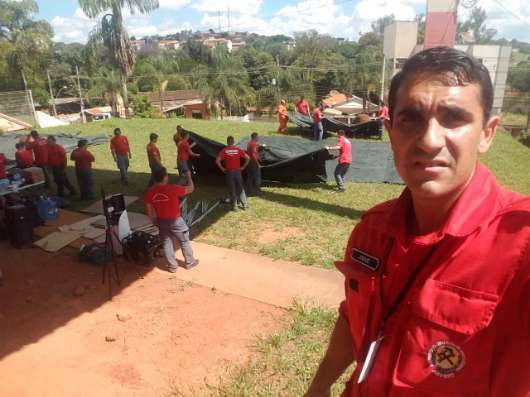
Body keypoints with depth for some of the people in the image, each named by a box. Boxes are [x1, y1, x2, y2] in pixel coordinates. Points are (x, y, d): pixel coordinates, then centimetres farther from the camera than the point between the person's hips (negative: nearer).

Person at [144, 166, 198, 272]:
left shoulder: (149, 192, -9)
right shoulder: (173, 189, -24)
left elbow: (149, 209, 0)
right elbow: (191, 188, -13)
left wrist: (155, 221, 15)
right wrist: (189, 176, 4)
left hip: (161, 221, 4)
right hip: (175, 221, -4)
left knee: (167, 243, 17)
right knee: (184, 241, 15)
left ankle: (172, 266, 26)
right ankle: (190, 262, 29)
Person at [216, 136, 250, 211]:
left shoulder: (224, 150, -4)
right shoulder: (238, 149, 0)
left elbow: (217, 161, -13)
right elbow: (248, 158, -5)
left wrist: (222, 169, -4)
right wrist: (243, 167, 2)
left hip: (229, 172, -1)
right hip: (237, 171, 1)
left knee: (232, 190, 6)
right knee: (240, 188, 12)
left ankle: (234, 206, 10)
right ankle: (245, 204, 16)